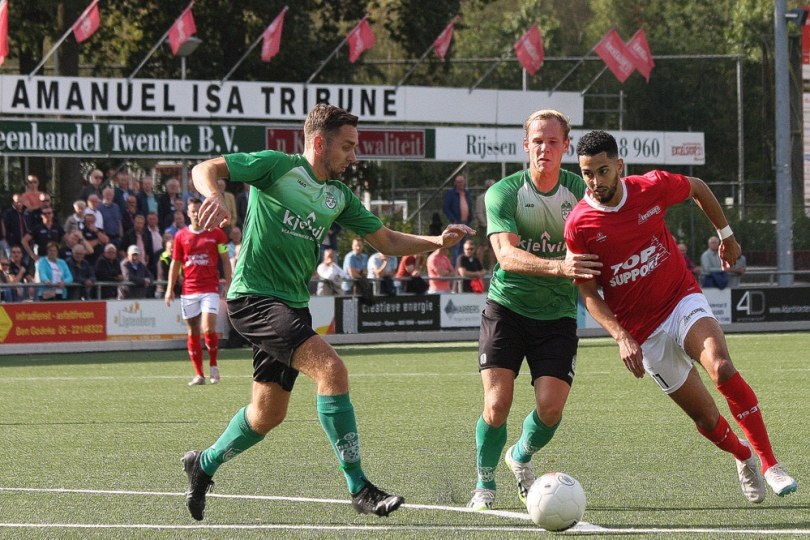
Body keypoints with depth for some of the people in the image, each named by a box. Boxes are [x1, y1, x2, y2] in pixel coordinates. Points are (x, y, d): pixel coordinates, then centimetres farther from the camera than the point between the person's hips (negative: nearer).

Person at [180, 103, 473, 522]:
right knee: (331, 369, -24)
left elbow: (387, 240, 16)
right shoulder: (278, 167, -7)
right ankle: (359, 488, -21)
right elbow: (204, 169, -9)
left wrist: (437, 241, 1)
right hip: (254, 296, -9)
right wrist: (215, 196, -32)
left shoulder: (339, 196, 13)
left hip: (293, 306, 9)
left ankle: (203, 465, 39)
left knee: (268, 414, 14)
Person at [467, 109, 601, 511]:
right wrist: (557, 267, -41)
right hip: (506, 308, -2)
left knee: (551, 407, -10)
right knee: (497, 405, -13)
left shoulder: (580, 191, -3)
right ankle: (484, 483, 13)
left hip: (557, 315, 2)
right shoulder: (503, 193, -10)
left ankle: (522, 456, 25)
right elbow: (506, 255, -24)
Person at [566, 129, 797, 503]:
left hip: (683, 301, 0)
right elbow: (588, 293, -6)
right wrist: (621, 338, -19)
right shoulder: (578, 225, -12)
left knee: (722, 370, -28)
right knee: (706, 419, -1)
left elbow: (698, 188, 13)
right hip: (643, 332, 0)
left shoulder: (652, 187, -9)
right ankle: (743, 455, 33)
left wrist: (726, 234, 22)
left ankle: (769, 463, -19)